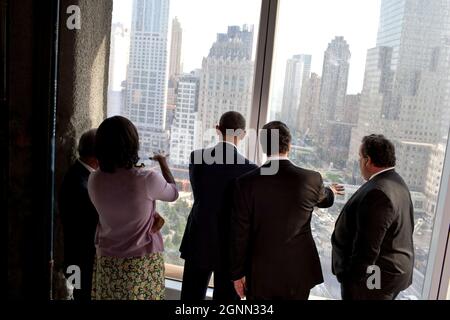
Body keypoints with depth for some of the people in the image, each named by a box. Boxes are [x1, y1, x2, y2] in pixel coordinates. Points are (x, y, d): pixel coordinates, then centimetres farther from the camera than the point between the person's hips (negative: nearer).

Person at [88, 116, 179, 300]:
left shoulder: (94, 181, -8)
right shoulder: (147, 179, -20)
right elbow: (173, 193, 1)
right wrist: (163, 163, 15)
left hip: (107, 262, 4)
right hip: (143, 263, -4)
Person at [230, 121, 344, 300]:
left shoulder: (247, 182, -14)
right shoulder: (312, 179, -9)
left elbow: (240, 233, -9)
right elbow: (326, 200, 16)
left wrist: (238, 273, 3)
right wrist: (331, 191, 40)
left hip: (260, 273, -1)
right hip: (298, 272, 2)